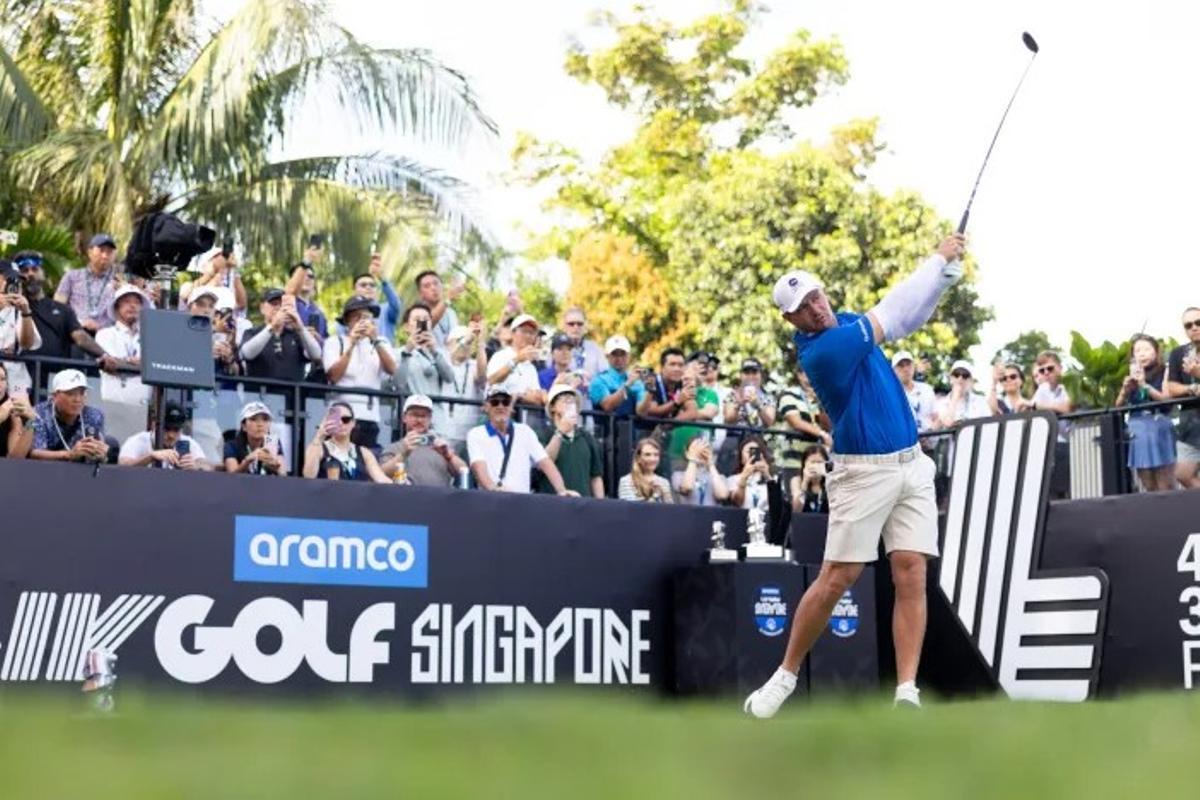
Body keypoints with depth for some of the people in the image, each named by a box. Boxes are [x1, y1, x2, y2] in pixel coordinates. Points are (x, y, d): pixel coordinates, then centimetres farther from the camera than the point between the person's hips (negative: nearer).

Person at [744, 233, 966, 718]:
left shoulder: (845, 323, 9)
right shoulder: (820, 351, -16)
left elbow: (908, 315, 15)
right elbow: (892, 310, -13)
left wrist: (949, 268, 0)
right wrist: (939, 258, -4)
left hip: (912, 466, 7)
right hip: (863, 474, -6)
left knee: (911, 577, -5)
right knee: (836, 579, -5)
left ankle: (906, 692, -6)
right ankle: (786, 676, 12)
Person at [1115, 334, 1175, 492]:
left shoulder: (1165, 371, 3)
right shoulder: (1133, 377, 13)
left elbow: (1167, 399, -9)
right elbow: (1118, 405, 11)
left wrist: (1144, 385, -14)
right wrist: (1126, 389, -6)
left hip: (1159, 427, -4)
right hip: (1138, 430, 4)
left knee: (1164, 487, -6)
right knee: (1149, 487, 4)